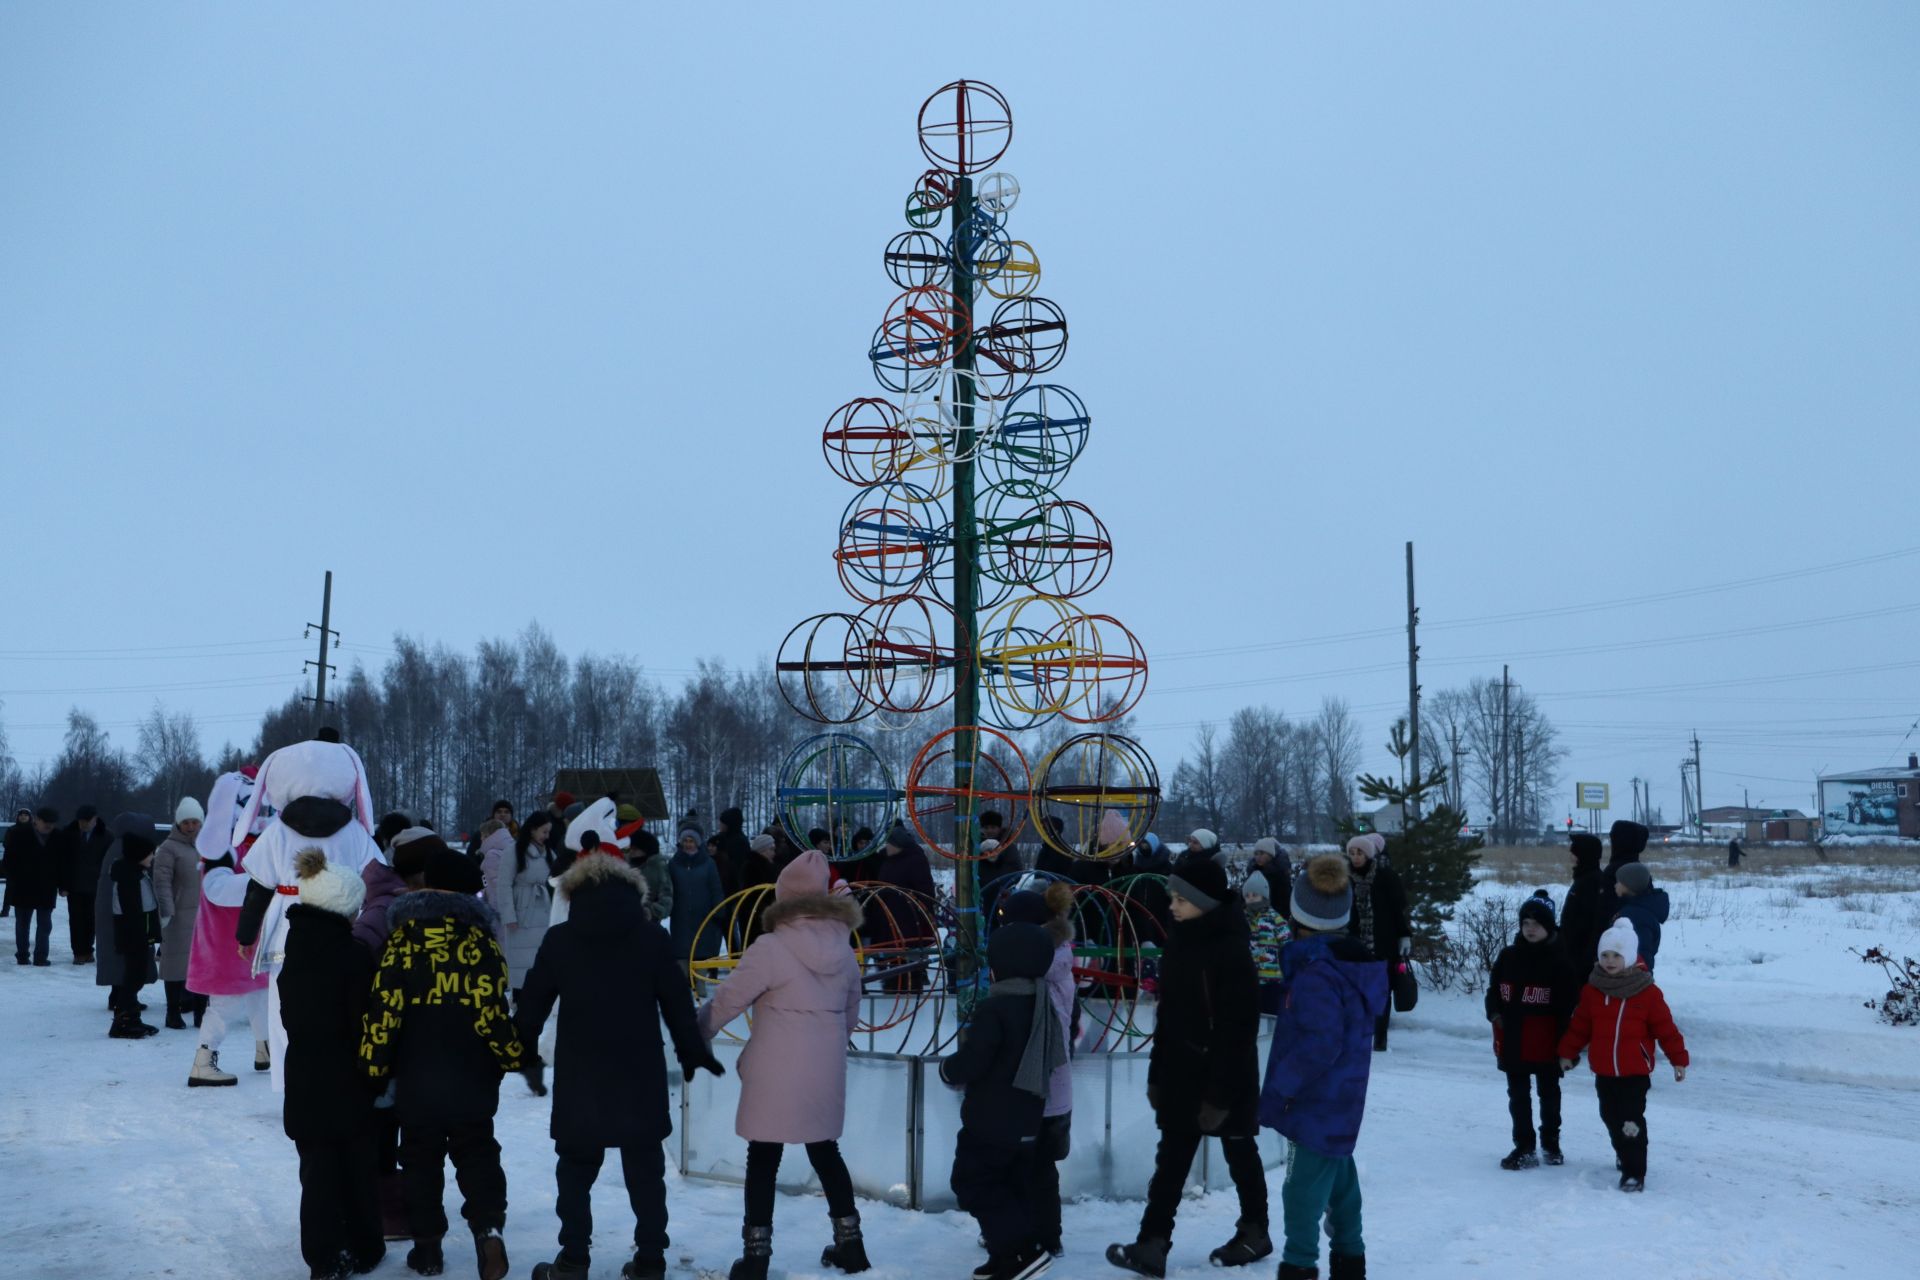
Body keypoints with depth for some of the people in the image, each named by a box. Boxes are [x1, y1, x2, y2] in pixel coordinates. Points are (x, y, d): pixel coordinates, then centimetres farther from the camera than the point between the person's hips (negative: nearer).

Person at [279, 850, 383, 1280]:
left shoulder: (296, 952, 1)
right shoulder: (354, 956, -18)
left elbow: (289, 1016, 9)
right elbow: (366, 1024, -16)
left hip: (304, 1080, 5)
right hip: (348, 1080, -4)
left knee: (318, 1168, 9)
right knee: (358, 1167, 11)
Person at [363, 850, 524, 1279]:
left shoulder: (402, 941, -5)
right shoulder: (482, 941, -6)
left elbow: (384, 1009, -9)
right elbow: (492, 1012, -9)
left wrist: (374, 1064, 1)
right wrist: (514, 1056, 3)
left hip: (417, 1079, 0)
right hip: (472, 1080, 0)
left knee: (421, 1159, 14)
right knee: (477, 1155, 11)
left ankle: (427, 1244, 18)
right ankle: (489, 1226, -9)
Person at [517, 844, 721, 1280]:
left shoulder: (559, 939, -1)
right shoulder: (652, 936, -2)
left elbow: (533, 1002, 3)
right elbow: (676, 1001, 1)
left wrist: (523, 1051, 18)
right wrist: (692, 1051, 13)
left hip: (579, 1073, 0)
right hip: (641, 1073, 0)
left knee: (576, 1166, 12)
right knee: (645, 1169, 8)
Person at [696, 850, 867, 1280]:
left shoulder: (770, 948, -15)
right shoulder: (843, 949, 3)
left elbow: (725, 1003, -10)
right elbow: (851, 1016, 12)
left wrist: (692, 1035, 6)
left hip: (776, 1075, -5)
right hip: (826, 1072, 5)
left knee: (763, 1159, 7)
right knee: (825, 1152, 20)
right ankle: (849, 1242, 27)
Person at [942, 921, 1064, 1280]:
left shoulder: (994, 1009, -19)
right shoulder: (1044, 1008, 9)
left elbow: (970, 1062, -22)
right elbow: (1051, 1061, 20)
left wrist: (947, 1069, 1)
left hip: (991, 1122, -8)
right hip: (1026, 1122, 8)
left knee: (974, 1185, 0)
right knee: (1011, 1187, 16)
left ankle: (1023, 1248, -11)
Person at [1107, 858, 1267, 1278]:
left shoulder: (1231, 951, -21)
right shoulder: (1179, 941, 5)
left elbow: (1237, 1030, -21)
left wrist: (1220, 1094, -20)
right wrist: (1157, 1072, 12)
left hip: (1226, 1075, -7)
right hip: (1182, 1071, 7)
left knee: (1239, 1154, 9)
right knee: (1171, 1158, 8)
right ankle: (1153, 1244, 12)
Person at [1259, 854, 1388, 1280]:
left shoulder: (1315, 973, -23)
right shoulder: (1355, 961, 5)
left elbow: (1318, 1043, -28)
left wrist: (1279, 1089, -21)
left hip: (1316, 1101, -9)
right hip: (1344, 1097, 9)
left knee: (1304, 1183, -3)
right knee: (1338, 1173, 21)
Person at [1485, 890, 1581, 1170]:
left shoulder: (1560, 961, -9)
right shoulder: (1509, 955, 2)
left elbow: (1570, 1004, -9)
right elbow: (1493, 988, 11)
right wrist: (1495, 1013, -7)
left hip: (1545, 1044, -3)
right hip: (1512, 1040, 4)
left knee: (1549, 1094, 15)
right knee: (1518, 1095, 9)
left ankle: (1551, 1143, 30)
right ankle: (1524, 1147, 18)